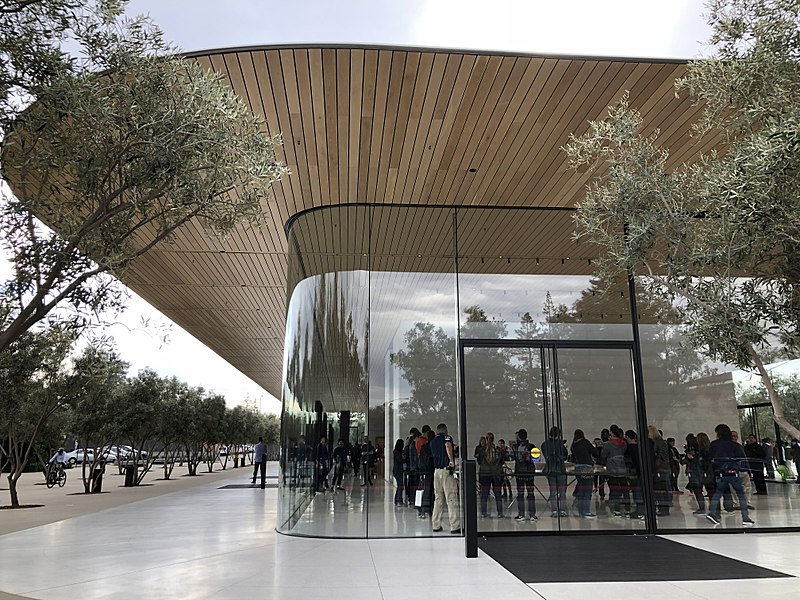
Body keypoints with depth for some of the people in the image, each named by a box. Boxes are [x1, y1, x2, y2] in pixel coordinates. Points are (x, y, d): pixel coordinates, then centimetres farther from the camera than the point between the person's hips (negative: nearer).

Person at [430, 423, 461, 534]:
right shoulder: (446, 437, -2)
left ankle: (436, 525, 15)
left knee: (438, 498, 13)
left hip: (436, 470, 7)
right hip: (447, 470, -6)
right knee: (452, 499, -5)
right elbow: (448, 446, -23)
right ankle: (455, 527, -7)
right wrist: (452, 460, -24)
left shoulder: (433, 441, 17)